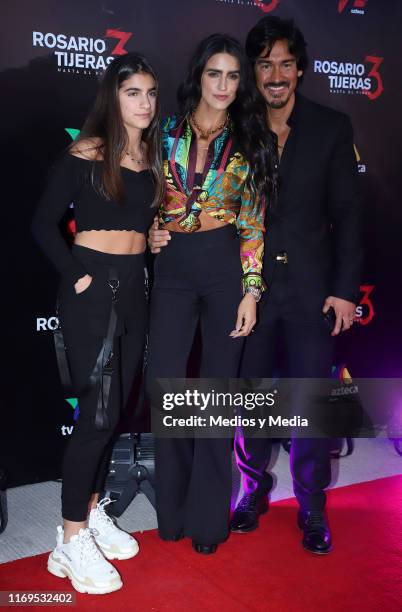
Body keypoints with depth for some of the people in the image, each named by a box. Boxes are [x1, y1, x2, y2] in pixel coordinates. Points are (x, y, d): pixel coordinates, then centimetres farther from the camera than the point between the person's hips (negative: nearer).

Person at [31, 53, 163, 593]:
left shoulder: (152, 159, 10)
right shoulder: (85, 154, -7)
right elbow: (45, 223, -7)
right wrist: (75, 275, -11)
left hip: (134, 289, 6)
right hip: (93, 288, -6)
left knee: (114, 410, 11)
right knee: (98, 411, -7)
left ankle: (92, 511, 26)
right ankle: (71, 540, 5)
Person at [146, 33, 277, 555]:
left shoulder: (249, 141, 4)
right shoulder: (166, 133, 6)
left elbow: (253, 223, 0)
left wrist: (251, 291, -6)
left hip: (227, 267, -1)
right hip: (172, 267, 1)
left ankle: (208, 513, 20)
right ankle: (173, 507, 19)